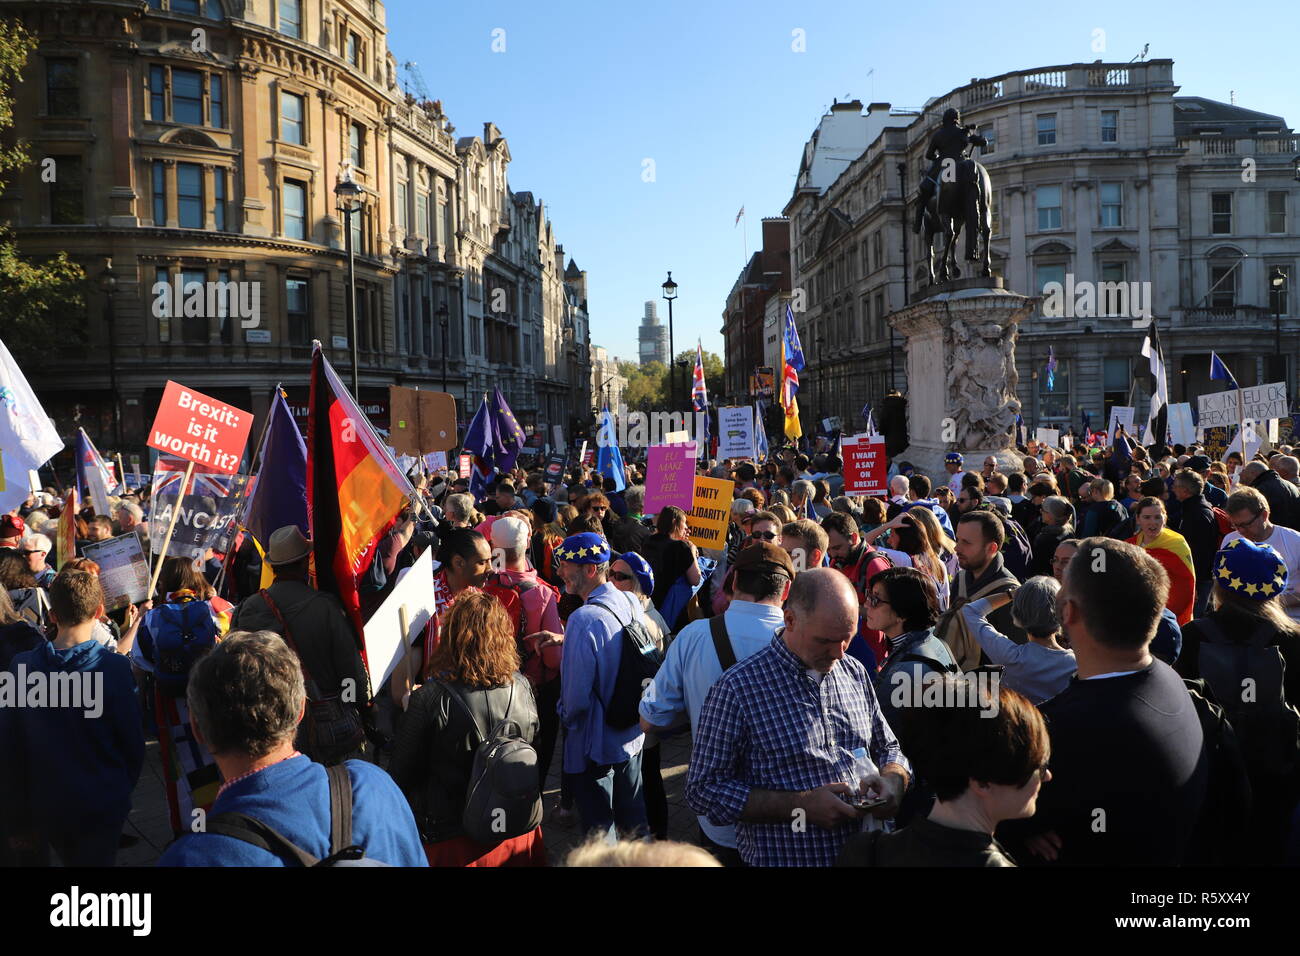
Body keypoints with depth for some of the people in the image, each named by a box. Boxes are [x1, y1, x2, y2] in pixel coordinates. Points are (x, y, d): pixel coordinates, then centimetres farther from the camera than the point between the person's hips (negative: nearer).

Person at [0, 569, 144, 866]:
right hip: (103, 806, -3)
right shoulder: (114, 667, -19)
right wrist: (126, 786, 10)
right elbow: (132, 741, -10)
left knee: (68, 859, 24)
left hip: (47, 805, 3)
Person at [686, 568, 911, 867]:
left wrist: (892, 781, -12)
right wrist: (801, 805, -25)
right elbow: (704, 790, -18)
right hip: (781, 857, -5)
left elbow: (889, 747, 11)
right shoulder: (737, 688, -19)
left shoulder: (855, 672, -1)